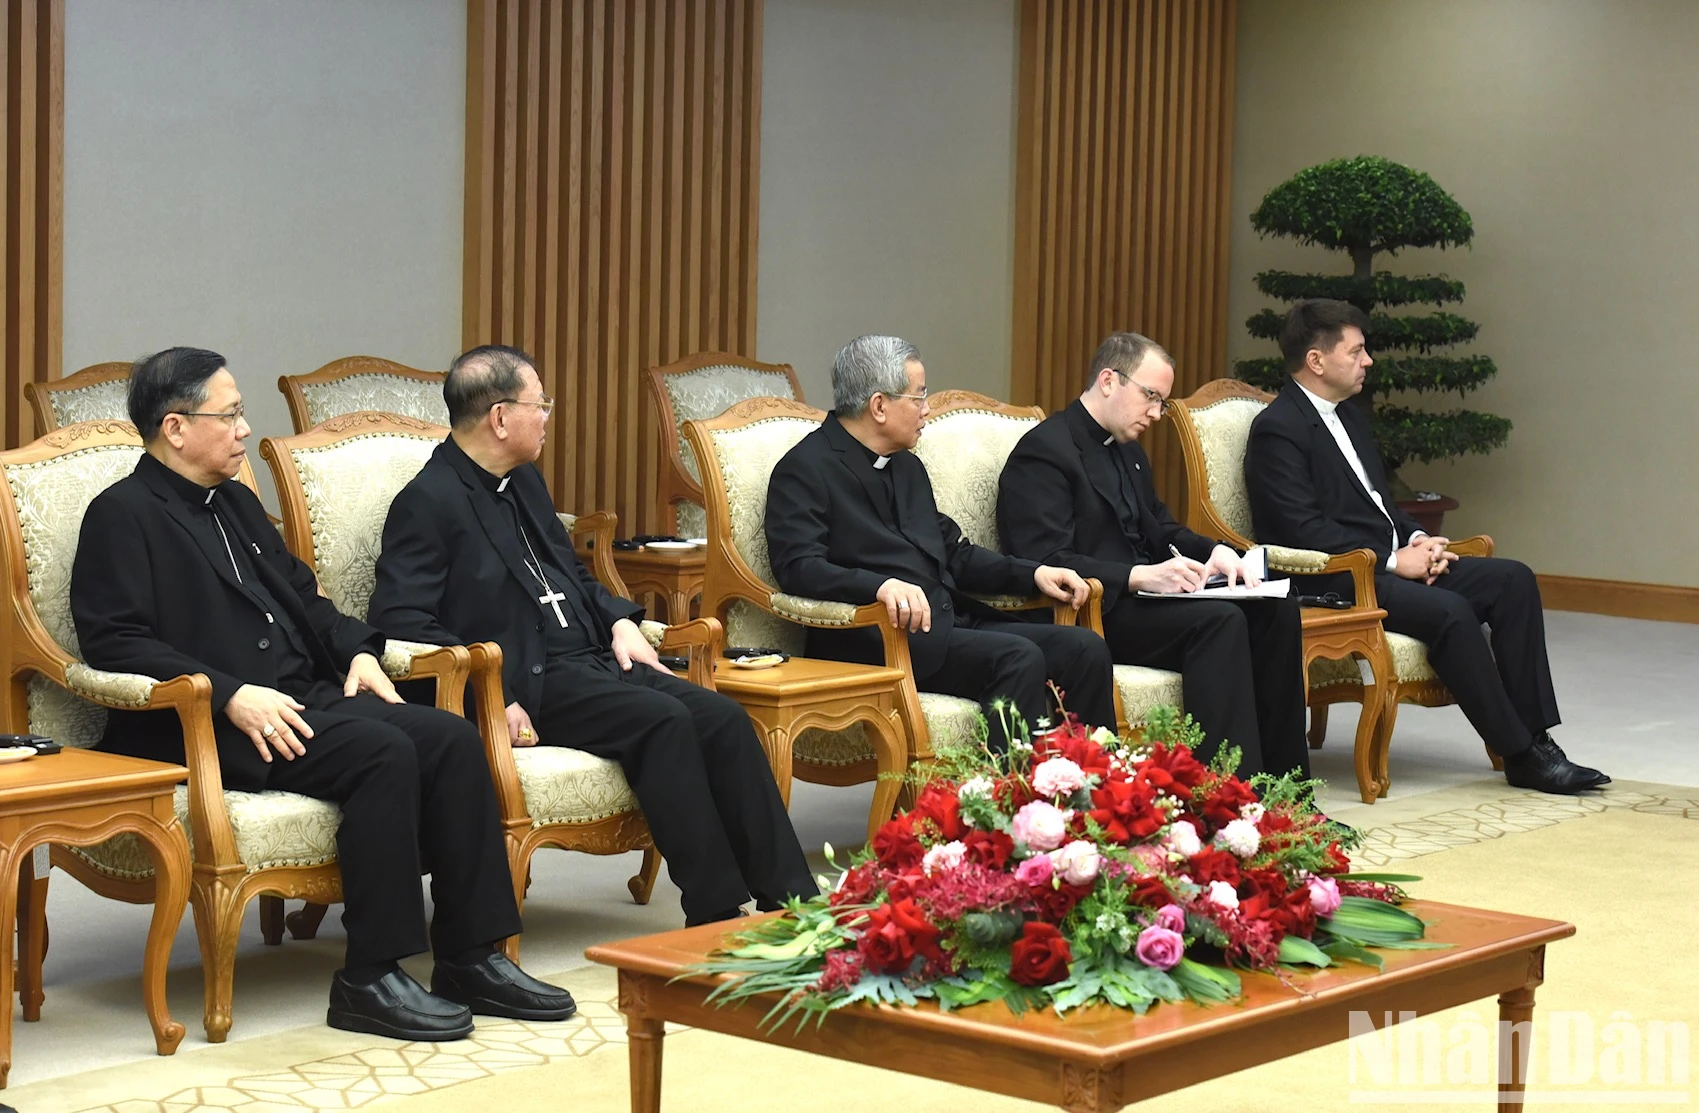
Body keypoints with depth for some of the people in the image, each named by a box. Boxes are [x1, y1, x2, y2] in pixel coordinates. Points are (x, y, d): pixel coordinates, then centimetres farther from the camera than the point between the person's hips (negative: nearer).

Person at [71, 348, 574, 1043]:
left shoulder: (236, 503, 23)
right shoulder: (122, 515, -3)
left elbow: (300, 593, 30)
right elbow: (115, 644, -14)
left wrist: (355, 650, 9)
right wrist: (230, 697, -23)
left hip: (304, 698, 8)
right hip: (209, 727, -8)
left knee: (451, 738, -13)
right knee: (382, 752, -30)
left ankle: (470, 958, -12)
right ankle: (370, 980, -25)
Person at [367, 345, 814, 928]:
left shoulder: (525, 482, 20)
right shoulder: (427, 503, -7)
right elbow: (398, 618, -16)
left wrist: (619, 621, 9)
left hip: (593, 658, 8)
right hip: (526, 682, -8)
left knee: (724, 719, -13)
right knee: (664, 719, -29)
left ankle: (789, 901, -16)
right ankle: (716, 914, -26)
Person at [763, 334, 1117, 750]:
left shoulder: (907, 466, 23)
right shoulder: (805, 470, -4)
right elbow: (797, 567, -17)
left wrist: (1033, 574, 12)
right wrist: (881, 585, -34)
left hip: (950, 623, 8)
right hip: (873, 640, -8)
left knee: (1084, 649, -10)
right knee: (1018, 658, -29)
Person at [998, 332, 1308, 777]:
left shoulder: (1128, 451, 21)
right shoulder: (1044, 452, -10)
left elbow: (1162, 530, 26)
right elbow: (1047, 562, -20)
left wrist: (1215, 552, 2)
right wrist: (1142, 575, -30)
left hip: (1138, 601, 10)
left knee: (1274, 610, -6)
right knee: (1219, 621, -28)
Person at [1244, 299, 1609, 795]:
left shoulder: (1348, 415, 19)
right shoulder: (1278, 429, -12)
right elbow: (1302, 530, -20)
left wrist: (1416, 539, 3)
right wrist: (1392, 561, -18)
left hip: (1388, 561, 10)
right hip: (1332, 581, -10)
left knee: (1513, 580, -5)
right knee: (1450, 611, -30)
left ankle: (1534, 738, -9)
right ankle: (1519, 754, -19)